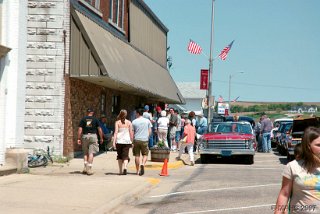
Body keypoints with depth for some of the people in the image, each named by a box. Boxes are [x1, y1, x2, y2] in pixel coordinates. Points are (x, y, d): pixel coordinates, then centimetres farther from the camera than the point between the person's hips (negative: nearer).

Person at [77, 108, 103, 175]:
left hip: (85, 136, 2)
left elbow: (80, 129, -1)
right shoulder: (95, 119, 3)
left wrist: (79, 138, 1)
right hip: (93, 136, -2)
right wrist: (101, 138, 11)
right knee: (91, 153, -2)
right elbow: (99, 129, 2)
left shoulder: (83, 119, 5)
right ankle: (89, 169, -6)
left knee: (85, 153, 14)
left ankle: (85, 168, 5)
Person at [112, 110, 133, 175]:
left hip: (119, 141, 0)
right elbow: (131, 133, 2)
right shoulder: (129, 122, 2)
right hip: (127, 141, 0)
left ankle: (120, 171, 16)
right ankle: (125, 168, -24)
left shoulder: (117, 122, 0)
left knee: (119, 156, 13)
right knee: (125, 156, -1)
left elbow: (116, 132, -7)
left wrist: (114, 141, -9)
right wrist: (132, 141, 9)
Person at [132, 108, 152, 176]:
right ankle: (143, 164, -20)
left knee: (137, 155, 8)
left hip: (136, 140, 0)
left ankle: (138, 170, 13)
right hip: (144, 140, 0)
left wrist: (132, 141, 7)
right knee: (145, 154, 8)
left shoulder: (134, 121, 0)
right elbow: (150, 131, 4)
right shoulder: (147, 121, 3)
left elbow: (132, 132, 0)